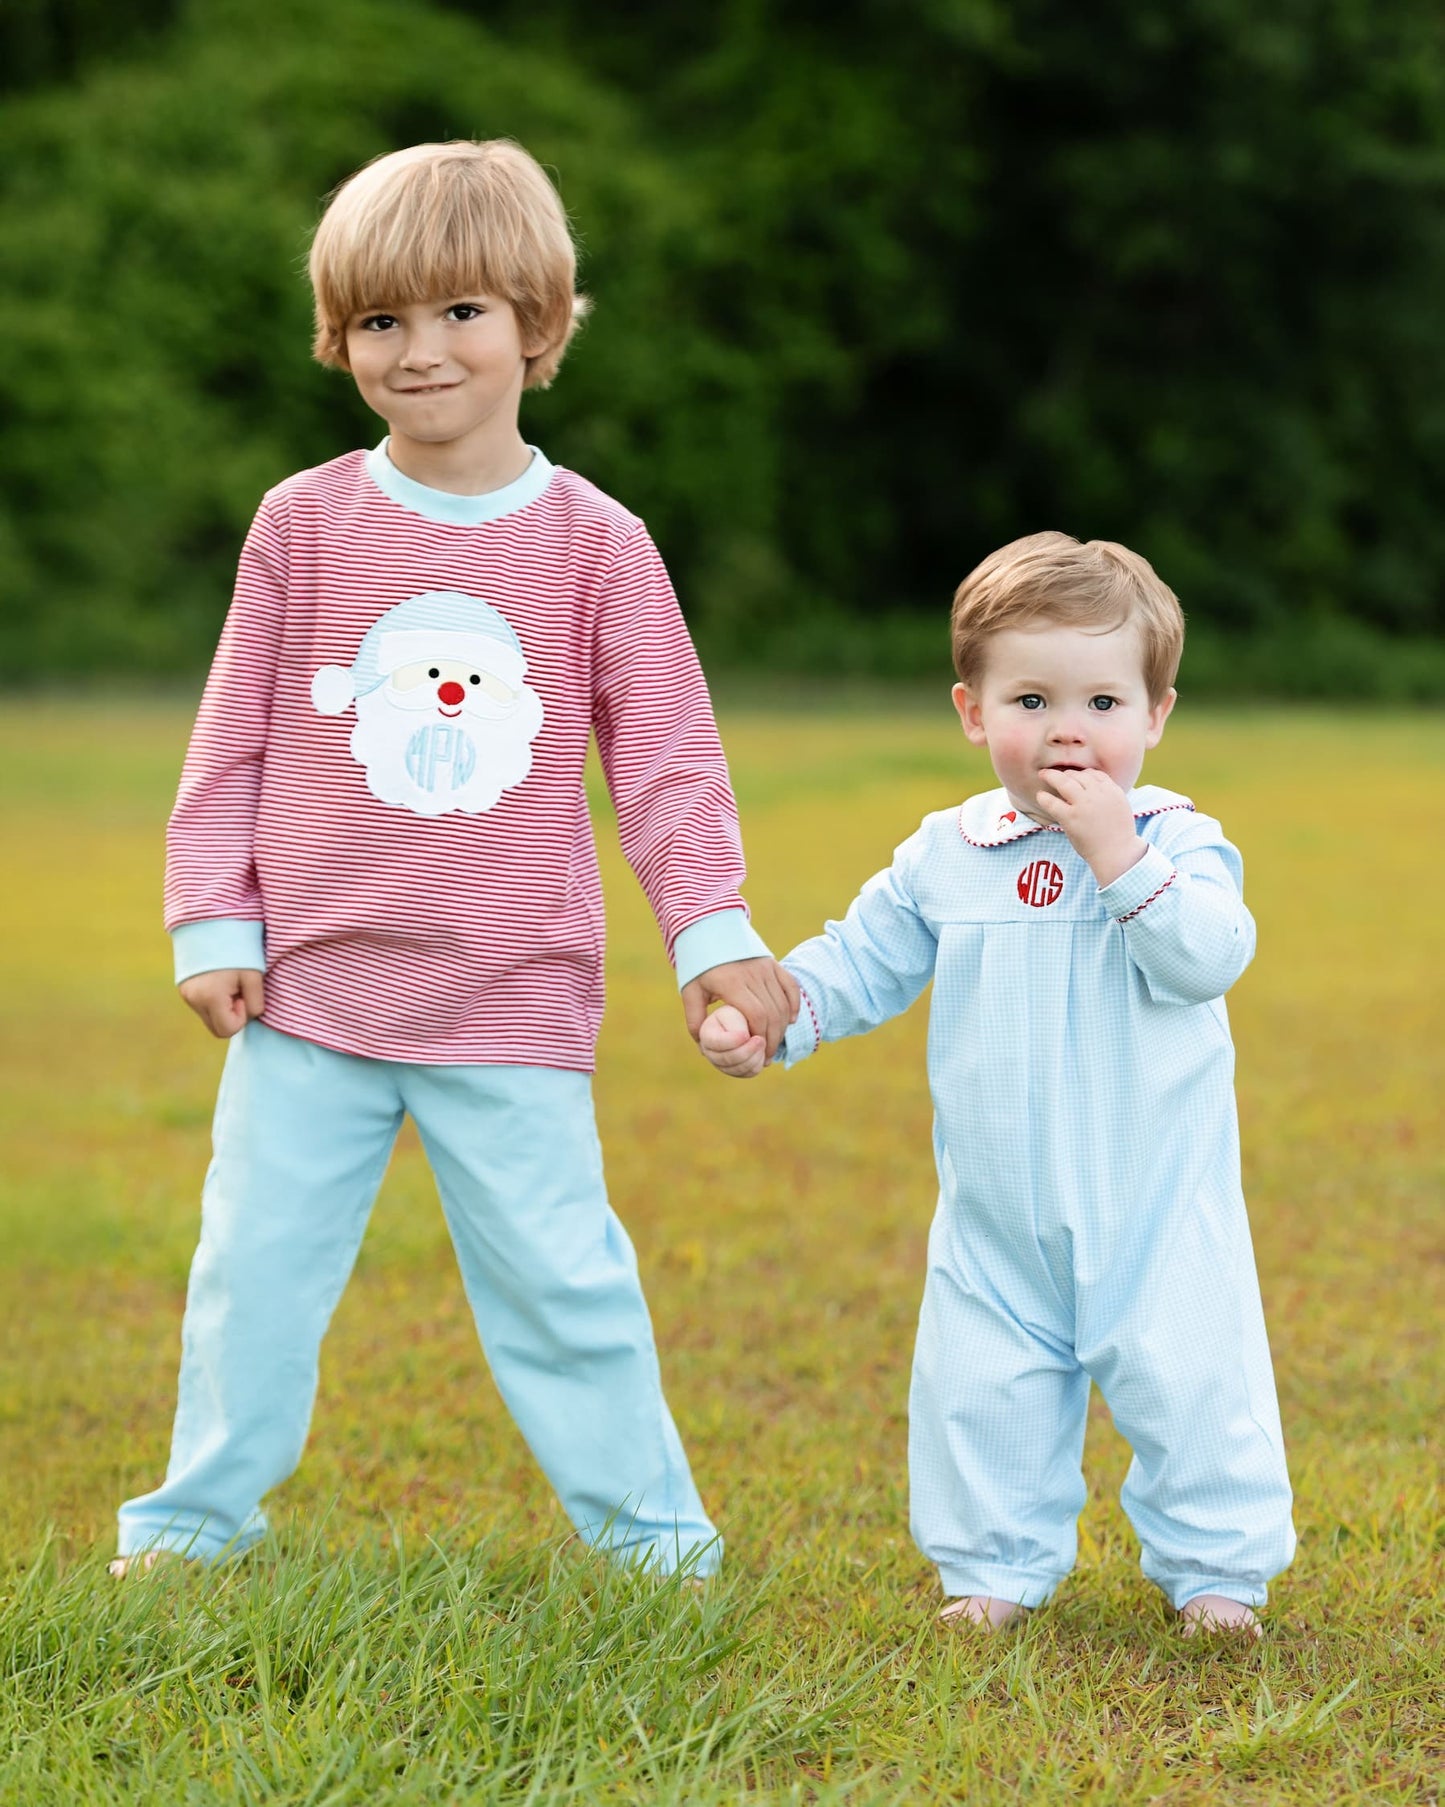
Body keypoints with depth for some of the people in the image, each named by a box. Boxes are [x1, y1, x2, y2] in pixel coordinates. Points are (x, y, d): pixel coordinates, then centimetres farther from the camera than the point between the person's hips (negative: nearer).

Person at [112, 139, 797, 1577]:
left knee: (558, 1272, 3)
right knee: (255, 1264, 9)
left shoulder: (594, 544, -2)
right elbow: (234, 737, 5)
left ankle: (651, 1532, 18)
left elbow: (665, 753, 0)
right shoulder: (305, 523, 0)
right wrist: (213, 924, 2)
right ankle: (198, 1510, 27)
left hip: (511, 999, -1)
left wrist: (713, 933, -8)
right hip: (311, 980, 2)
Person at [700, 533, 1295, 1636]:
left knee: (1190, 1382, 1)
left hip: (1157, 1212, -3)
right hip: (998, 1222, 3)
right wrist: (768, 1018, -5)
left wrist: (1117, 854, -28)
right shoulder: (943, 860, 3)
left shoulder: (1179, 844, -7)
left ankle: (1217, 1569, 19)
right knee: (983, 1390, 8)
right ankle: (999, 1567, 25)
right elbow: (863, 961, 9)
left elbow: (1208, 956, -23)